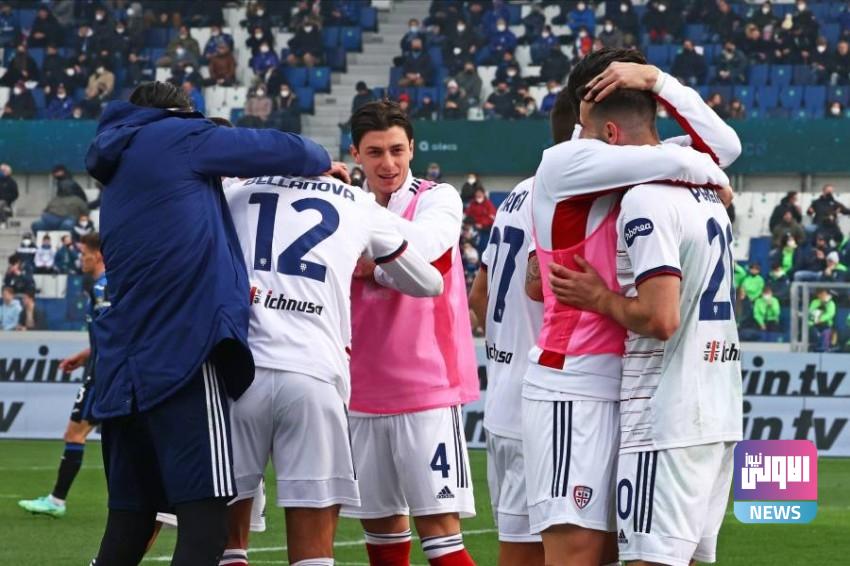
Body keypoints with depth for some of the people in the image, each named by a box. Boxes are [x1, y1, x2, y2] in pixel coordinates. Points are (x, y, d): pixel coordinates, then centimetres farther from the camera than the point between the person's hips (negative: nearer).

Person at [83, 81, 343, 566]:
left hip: (123, 371, 8)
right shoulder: (177, 137, 4)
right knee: (204, 524, -12)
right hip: (184, 355, -8)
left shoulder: (117, 183, 27)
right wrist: (321, 161, 25)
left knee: (128, 526, 9)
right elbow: (282, 151, 6)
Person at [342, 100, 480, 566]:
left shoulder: (437, 200, -3)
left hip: (427, 386, -5)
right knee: (380, 524, 12)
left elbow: (422, 244, -23)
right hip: (364, 392, 5)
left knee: (438, 525, -9)